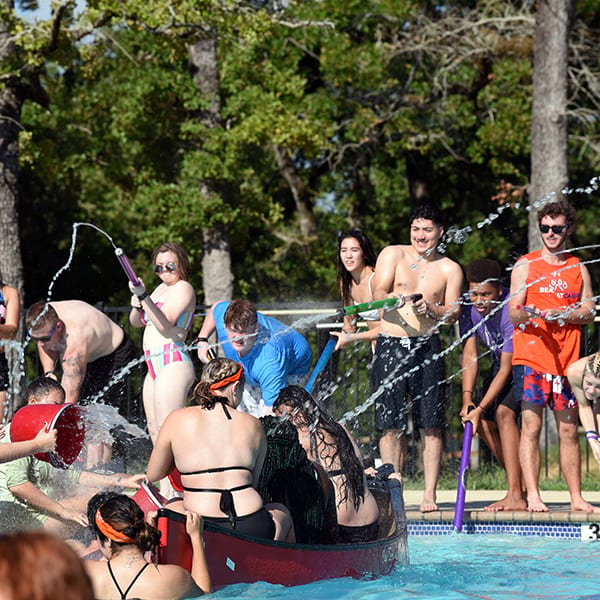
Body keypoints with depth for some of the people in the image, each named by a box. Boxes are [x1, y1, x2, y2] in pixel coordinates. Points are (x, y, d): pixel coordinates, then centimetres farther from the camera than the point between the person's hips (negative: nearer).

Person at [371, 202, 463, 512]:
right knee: (390, 426, -1)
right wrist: (403, 299, -22)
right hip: (391, 344, 0)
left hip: (427, 347, 0)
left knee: (430, 426, -3)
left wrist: (431, 308, -16)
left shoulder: (449, 269, 11)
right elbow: (379, 294, -2)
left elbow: (453, 313, 5)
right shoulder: (392, 255, 9)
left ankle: (430, 495, 0)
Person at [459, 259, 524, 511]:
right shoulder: (469, 307, -15)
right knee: (484, 422, 2)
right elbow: (470, 353, -15)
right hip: (502, 361, 8)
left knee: (504, 412, -26)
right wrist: (467, 397, -27)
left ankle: (516, 496, -30)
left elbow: (506, 369, -33)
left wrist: (480, 409, -34)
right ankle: (520, 485, 16)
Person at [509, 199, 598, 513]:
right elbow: (513, 312, -2)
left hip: (566, 360, 3)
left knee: (569, 429, 5)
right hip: (530, 359, -3)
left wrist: (562, 314, -12)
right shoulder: (526, 264, 4)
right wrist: (525, 314, -25)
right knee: (531, 426, -8)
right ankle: (532, 496, -8)